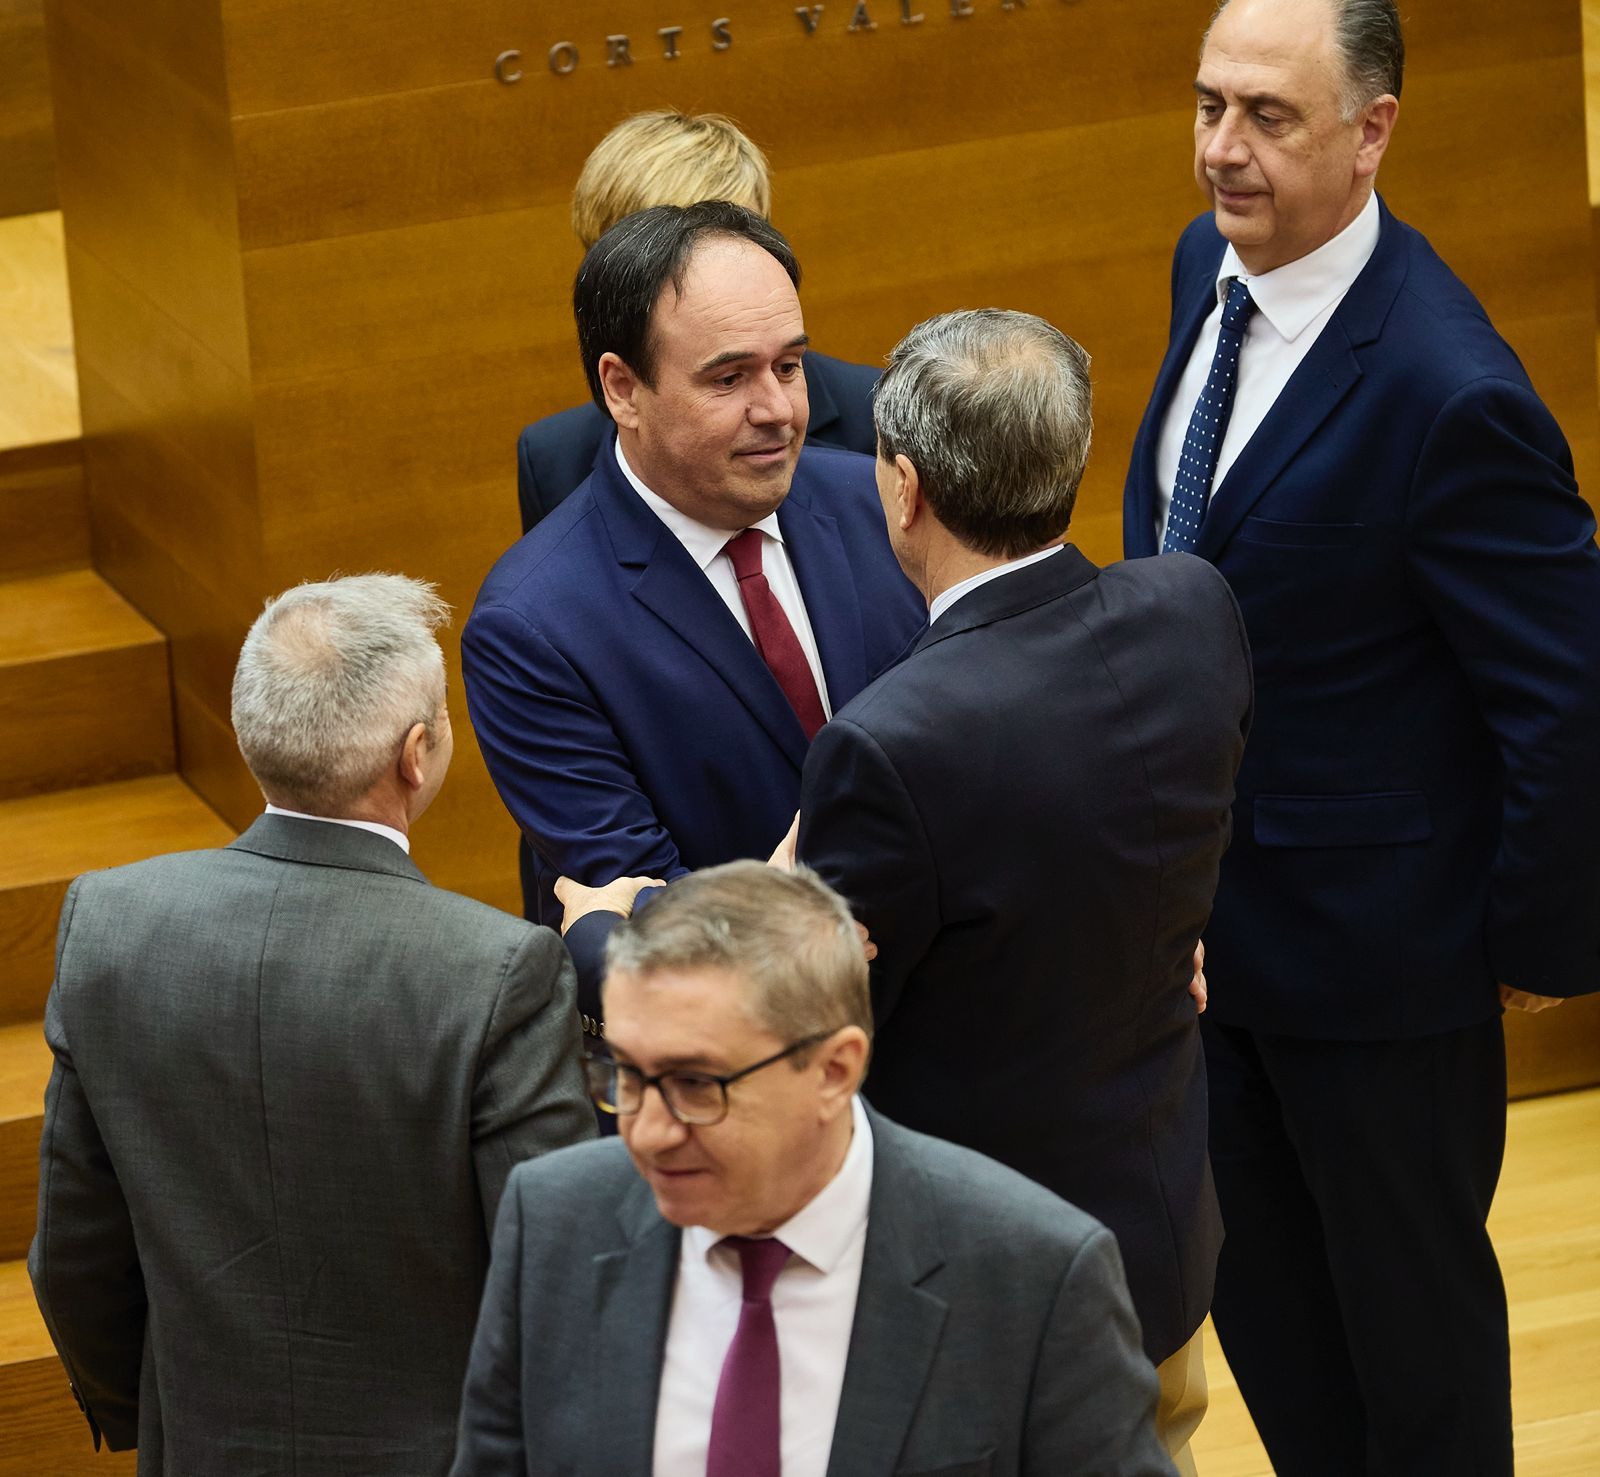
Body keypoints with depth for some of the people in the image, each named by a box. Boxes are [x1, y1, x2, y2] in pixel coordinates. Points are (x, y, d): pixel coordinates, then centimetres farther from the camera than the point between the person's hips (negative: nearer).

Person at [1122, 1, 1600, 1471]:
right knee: (1253, 1279, 21)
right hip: (1203, 902, 8)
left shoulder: (1448, 396, -30)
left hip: (1370, 936, -8)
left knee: (1405, 1290, 12)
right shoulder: (1210, 265, -3)